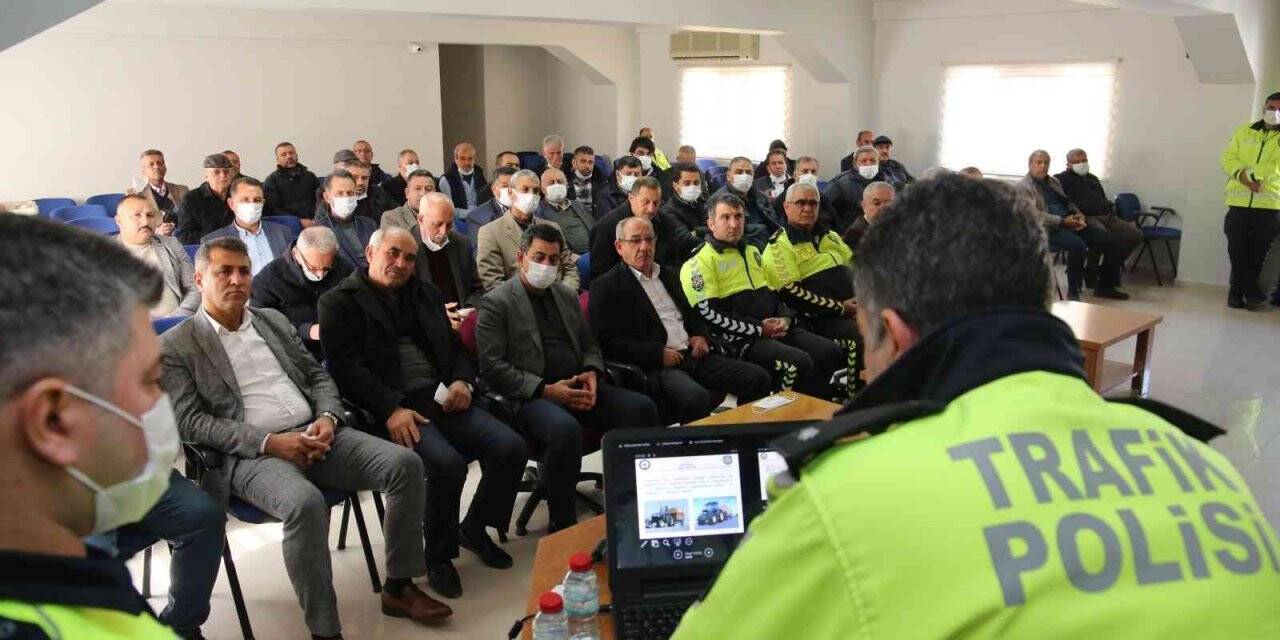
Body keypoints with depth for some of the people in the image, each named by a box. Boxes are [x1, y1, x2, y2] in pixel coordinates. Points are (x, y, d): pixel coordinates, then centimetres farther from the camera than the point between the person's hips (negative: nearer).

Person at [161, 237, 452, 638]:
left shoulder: (274, 320, 19)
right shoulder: (175, 345, 2)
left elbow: (317, 376, 21)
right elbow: (190, 422, -6)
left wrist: (328, 418, -3)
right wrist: (269, 441, -17)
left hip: (314, 435, 6)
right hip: (250, 455, -5)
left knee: (405, 464, -15)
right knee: (306, 503, -37)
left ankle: (399, 587, -1)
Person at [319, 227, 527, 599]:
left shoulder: (425, 293, 23)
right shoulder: (339, 302, 4)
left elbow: (455, 346, 25)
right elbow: (346, 366, -8)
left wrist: (462, 380, 2)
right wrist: (390, 409, -20)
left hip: (442, 398, 6)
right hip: (391, 410, -6)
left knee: (511, 447, -14)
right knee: (447, 463, -31)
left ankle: (475, 529, 12)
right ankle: (439, 555, -4)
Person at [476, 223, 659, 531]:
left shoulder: (568, 296, 21)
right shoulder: (496, 303, 1)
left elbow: (590, 345, 26)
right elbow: (492, 367, -7)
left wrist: (592, 373, 1)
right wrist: (546, 390, -16)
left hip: (577, 388, 6)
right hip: (531, 398, -6)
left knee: (642, 408, -19)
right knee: (565, 429, -38)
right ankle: (563, 526, -19)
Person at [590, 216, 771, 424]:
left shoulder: (670, 274, 22)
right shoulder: (606, 286, 0)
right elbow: (607, 342, -9)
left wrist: (701, 336, 8)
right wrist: (659, 353, -15)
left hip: (694, 355, 7)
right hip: (656, 366, -7)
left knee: (759, 378, -10)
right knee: (697, 397, -36)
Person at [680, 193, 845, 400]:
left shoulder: (752, 252, 23)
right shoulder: (701, 262, -5)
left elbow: (772, 291, 28)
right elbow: (707, 313, -16)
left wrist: (784, 318, 5)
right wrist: (758, 328, -16)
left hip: (774, 330, 8)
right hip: (740, 340, -8)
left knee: (832, 352, -7)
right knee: (799, 363, -28)